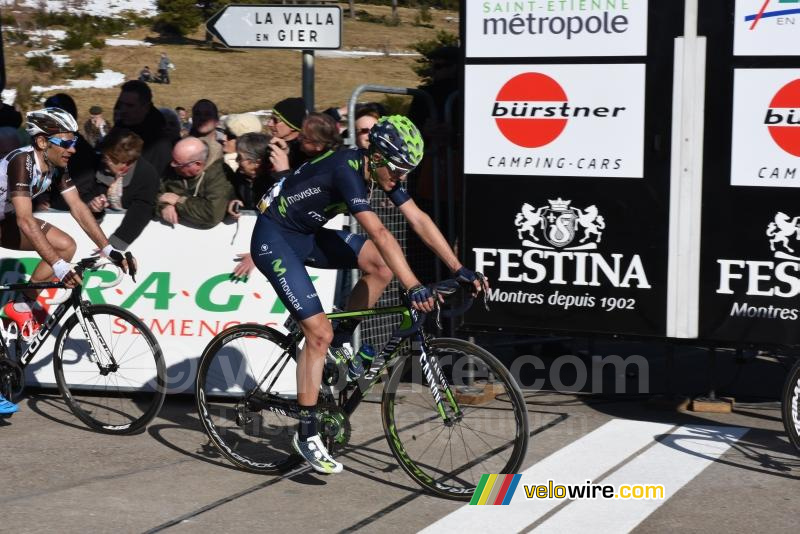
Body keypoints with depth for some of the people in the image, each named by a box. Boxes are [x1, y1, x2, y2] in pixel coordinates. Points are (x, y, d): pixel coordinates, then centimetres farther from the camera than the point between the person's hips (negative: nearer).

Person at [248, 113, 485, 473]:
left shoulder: (380, 170, -4)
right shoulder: (346, 169, -29)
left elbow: (419, 220, -4)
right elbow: (379, 233, -38)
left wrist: (459, 270, -9)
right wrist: (413, 288, -42)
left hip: (306, 235, 8)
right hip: (274, 240, -8)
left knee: (381, 265, -9)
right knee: (319, 332, -15)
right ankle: (307, 435, -4)